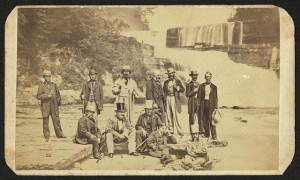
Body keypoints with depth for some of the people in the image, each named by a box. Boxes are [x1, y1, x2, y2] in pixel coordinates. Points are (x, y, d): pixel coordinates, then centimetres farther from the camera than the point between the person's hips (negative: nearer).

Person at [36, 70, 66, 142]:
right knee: (45, 121, 1)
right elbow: (38, 96, -3)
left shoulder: (54, 85, 13)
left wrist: (58, 102, 10)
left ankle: (59, 134, 8)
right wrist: (47, 96, -13)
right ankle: (47, 136, 7)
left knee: (56, 119, 0)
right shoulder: (41, 86, 3)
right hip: (45, 105, -2)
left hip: (54, 105, 2)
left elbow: (58, 94, 19)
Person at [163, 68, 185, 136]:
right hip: (167, 98, 4)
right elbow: (164, 90, 22)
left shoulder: (177, 81, 5)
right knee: (168, 114, 2)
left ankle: (179, 130, -8)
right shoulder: (166, 82, 15)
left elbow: (183, 89, 2)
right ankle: (170, 129, 7)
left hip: (174, 98, -4)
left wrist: (177, 87, -15)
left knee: (174, 114, -11)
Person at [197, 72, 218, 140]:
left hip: (211, 104, -2)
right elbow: (199, 96, 7)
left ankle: (214, 136, -6)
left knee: (212, 121, -7)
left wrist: (216, 107, -1)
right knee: (205, 121, 3)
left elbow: (215, 97, 5)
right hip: (204, 104, 2)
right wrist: (198, 105, -1)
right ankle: (206, 135, 10)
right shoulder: (201, 86, 9)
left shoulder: (214, 87, 6)